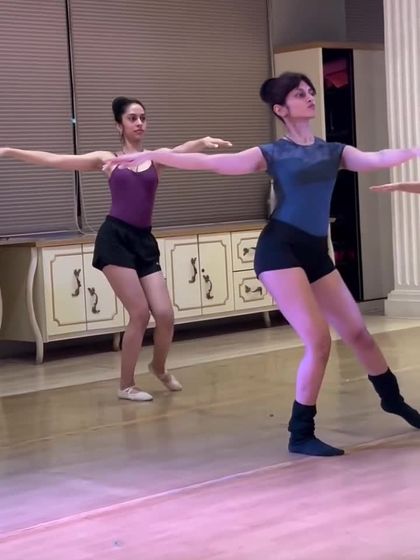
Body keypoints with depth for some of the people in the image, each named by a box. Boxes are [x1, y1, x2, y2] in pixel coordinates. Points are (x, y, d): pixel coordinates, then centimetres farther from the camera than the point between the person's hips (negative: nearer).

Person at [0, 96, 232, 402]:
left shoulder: (157, 159, 10)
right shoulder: (108, 160, 8)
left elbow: (185, 150, -11)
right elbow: (53, 160, 8)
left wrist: (204, 141, -34)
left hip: (144, 241, 3)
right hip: (115, 238, -3)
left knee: (165, 314, -3)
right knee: (140, 314, -9)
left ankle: (159, 367, 30)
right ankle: (126, 385, 9)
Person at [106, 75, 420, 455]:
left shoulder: (334, 151, 12)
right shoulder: (272, 154, 0)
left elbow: (377, 159, -2)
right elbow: (211, 162, -6)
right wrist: (151, 155, -12)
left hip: (317, 253, 5)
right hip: (280, 249, -5)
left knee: (358, 333, 14)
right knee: (319, 341, -14)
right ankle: (301, 435, -1)